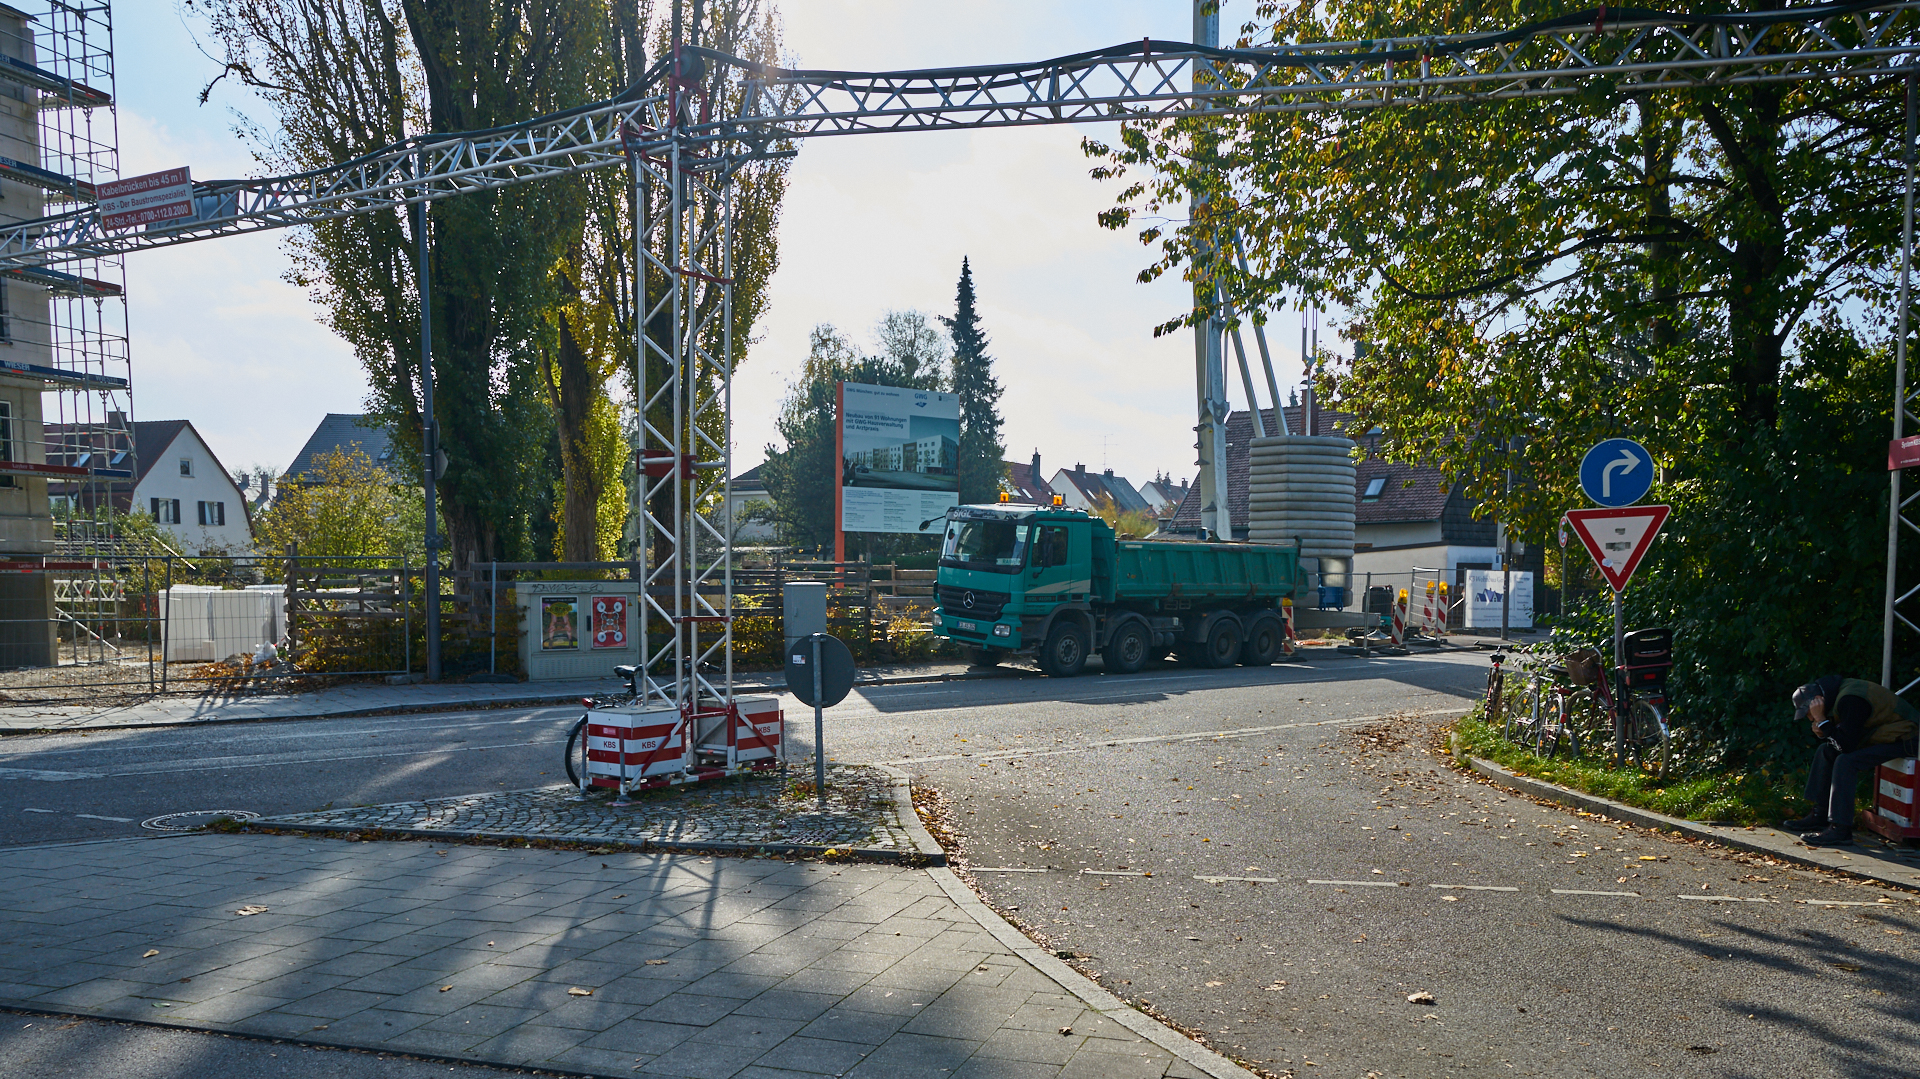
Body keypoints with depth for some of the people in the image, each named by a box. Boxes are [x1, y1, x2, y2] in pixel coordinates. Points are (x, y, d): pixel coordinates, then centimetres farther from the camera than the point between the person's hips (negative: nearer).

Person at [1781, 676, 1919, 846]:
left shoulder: (1851, 700, -25)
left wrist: (1821, 720, -24)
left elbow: (1846, 746, -27)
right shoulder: (1839, 692, 5)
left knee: (1846, 761, -25)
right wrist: (1822, 732, -9)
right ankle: (1819, 815, 10)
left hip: (1902, 739, -11)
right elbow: (1842, 738, 11)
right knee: (1826, 752, 8)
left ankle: (1840, 829, -25)